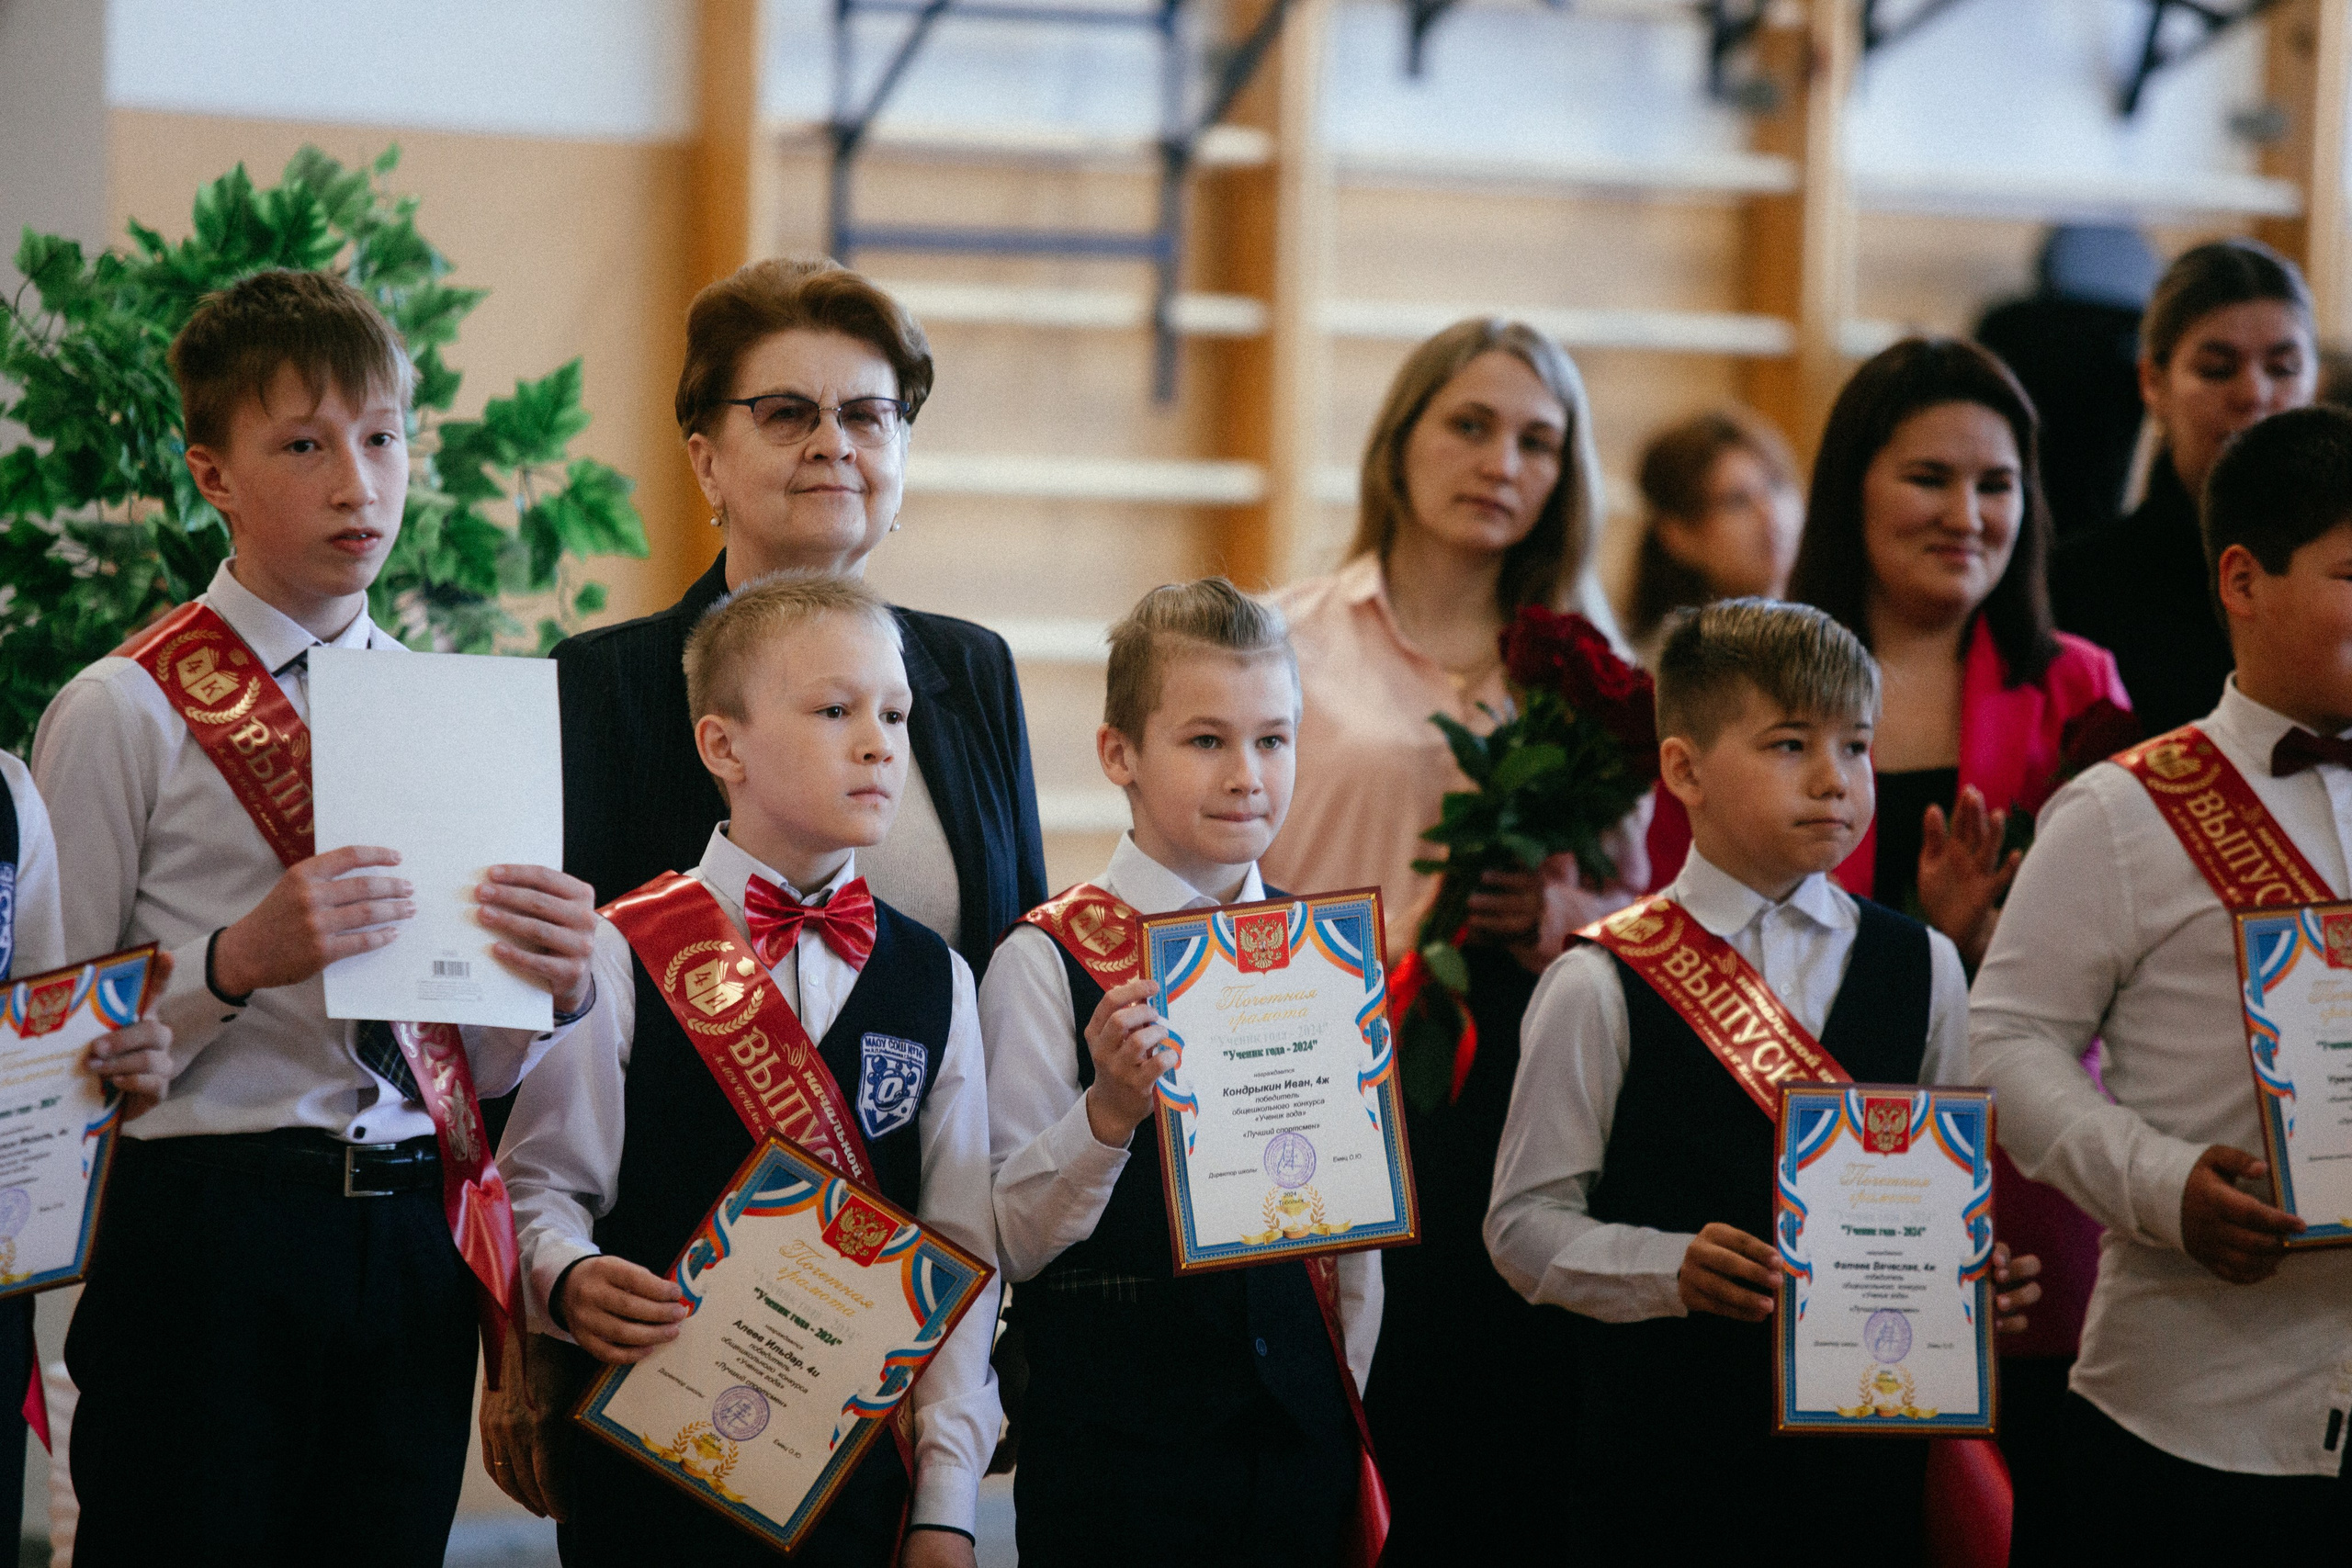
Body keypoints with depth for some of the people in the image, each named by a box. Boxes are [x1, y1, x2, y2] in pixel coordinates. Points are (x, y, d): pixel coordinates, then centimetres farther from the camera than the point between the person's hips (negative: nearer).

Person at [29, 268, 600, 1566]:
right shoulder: (124, 712, -2)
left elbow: (481, 1067, 14)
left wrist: (555, 985, -7)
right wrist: (234, 962, -21)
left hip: (410, 1251, 4)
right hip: (204, 1247, -4)